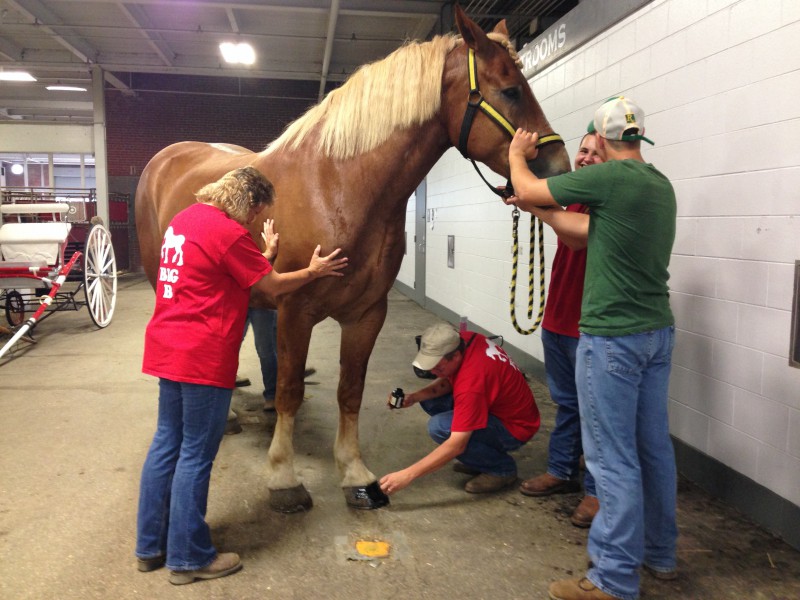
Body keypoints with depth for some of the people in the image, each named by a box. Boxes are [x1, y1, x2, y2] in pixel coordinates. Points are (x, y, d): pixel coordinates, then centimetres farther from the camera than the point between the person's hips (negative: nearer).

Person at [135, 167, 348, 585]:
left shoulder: (185, 219, 11)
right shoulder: (228, 232, -15)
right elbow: (273, 286, -6)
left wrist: (261, 257, 24)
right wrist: (313, 271, 8)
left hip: (168, 349, 10)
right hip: (203, 357, -9)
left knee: (166, 443, 17)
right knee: (196, 455, 1)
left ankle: (150, 545, 28)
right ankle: (188, 558, 15)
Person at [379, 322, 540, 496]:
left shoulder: (471, 381, -35)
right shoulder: (465, 339, -12)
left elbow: (457, 445, -34)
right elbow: (448, 381, 4)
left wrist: (407, 475, -33)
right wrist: (415, 397, -13)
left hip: (514, 427, -9)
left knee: (440, 427, -27)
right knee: (429, 400, -1)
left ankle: (502, 468, -6)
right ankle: (480, 455, 10)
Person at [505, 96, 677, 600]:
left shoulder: (610, 176, -16)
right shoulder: (662, 185, 10)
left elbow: (528, 188, -5)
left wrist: (517, 155, 15)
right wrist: (539, 211, 26)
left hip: (612, 337, -9)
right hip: (658, 332, 9)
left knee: (613, 457, -1)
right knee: (653, 446, 17)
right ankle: (660, 553, 33)